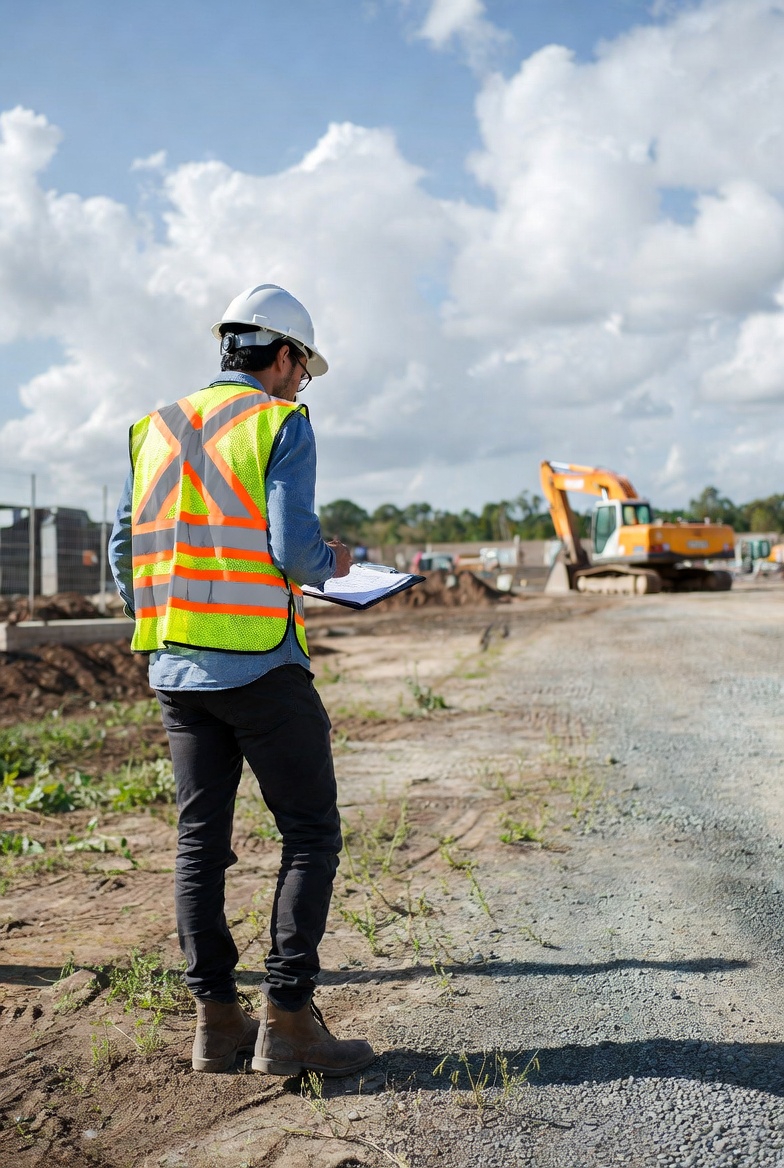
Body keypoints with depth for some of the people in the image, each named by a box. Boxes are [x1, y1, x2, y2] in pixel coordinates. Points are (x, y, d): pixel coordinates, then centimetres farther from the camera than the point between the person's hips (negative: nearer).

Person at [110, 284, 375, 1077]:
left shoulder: (156, 428, 13)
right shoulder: (280, 422, -5)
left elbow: (124, 550, 13)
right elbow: (293, 545, -16)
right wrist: (330, 564, 5)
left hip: (176, 668, 7)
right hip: (260, 664, -6)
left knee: (200, 839, 11)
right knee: (310, 835, 3)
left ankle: (215, 1018, 17)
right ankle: (287, 1019, 2)